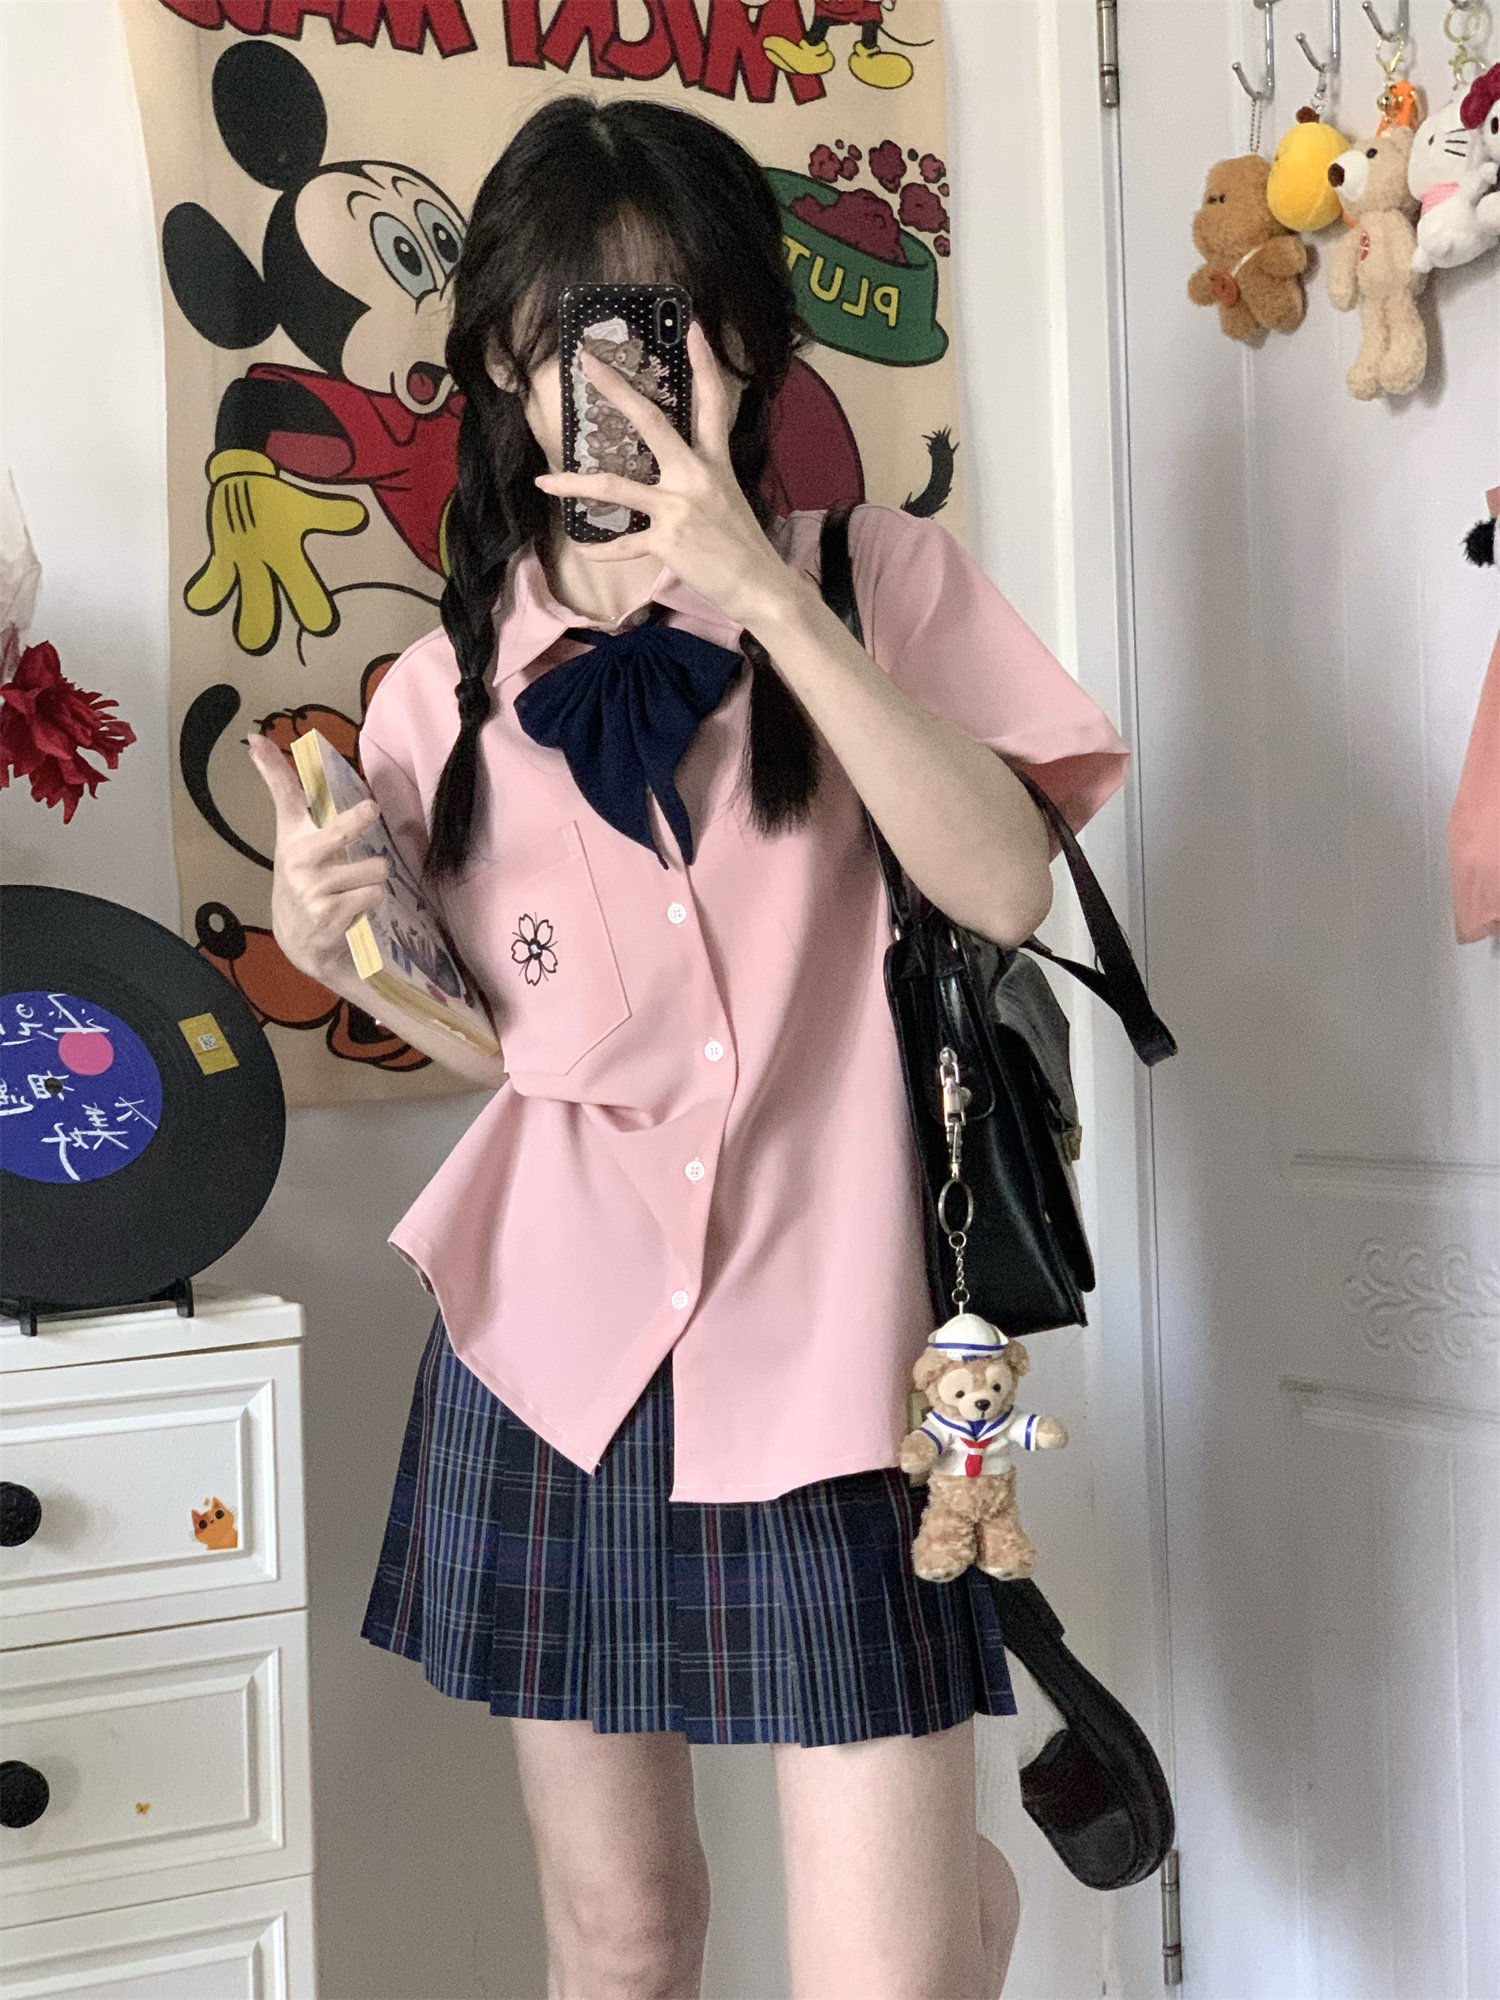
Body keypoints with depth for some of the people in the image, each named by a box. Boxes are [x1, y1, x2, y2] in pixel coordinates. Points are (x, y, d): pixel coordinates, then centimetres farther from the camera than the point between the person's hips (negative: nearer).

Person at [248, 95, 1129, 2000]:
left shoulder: (879, 579, -2)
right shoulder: (447, 694, 3)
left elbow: (1002, 884, -17)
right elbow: (501, 1044, 11)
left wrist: (764, 596, -21)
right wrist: (346, 954, -9)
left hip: (826, 1349, -2)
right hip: (558, 1355, 3)